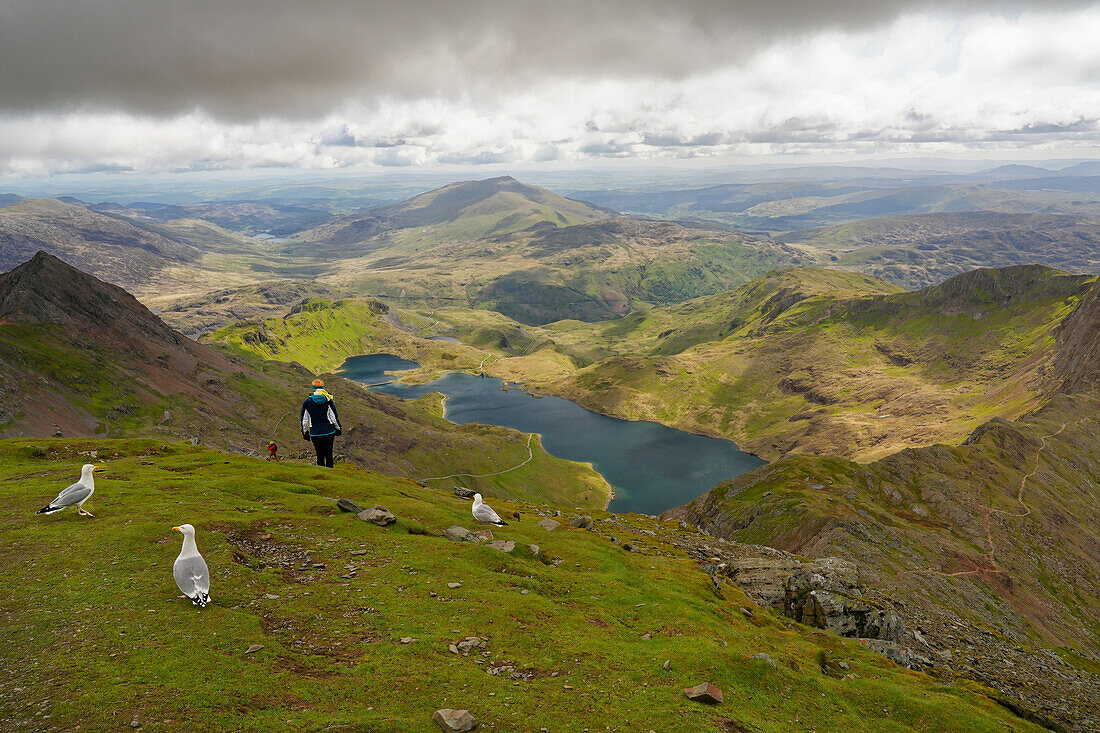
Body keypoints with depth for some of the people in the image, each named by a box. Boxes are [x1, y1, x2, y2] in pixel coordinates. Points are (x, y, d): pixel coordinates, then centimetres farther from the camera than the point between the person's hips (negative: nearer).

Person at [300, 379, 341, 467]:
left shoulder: (307, 402, 0)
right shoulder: (328, 400, -3)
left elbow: (304, 420, 5)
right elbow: (334, 417, -1)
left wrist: (305, 432, 16)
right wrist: (338, 429, 11)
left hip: (315, 433, 0)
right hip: (329, 432, 0)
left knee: (320, 455, 9)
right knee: (329, 454, 11)